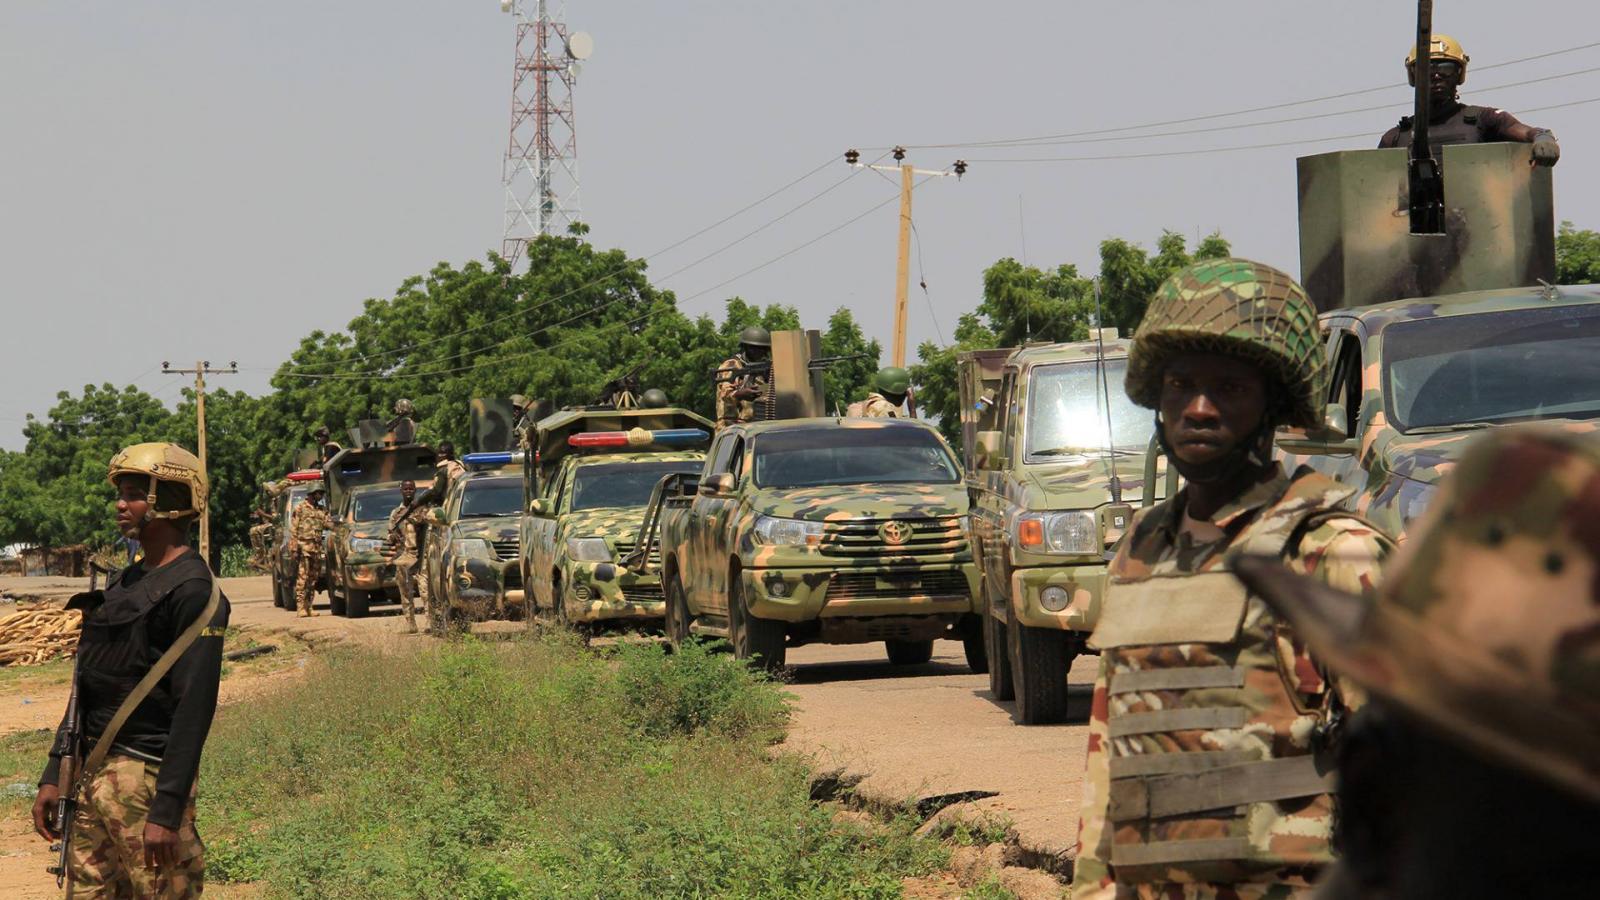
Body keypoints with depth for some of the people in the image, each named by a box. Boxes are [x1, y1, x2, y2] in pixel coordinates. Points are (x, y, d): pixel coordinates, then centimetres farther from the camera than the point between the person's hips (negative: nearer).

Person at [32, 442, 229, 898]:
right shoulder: (122, 584, 16)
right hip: (91, 776, 9)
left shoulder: (192, 591, -12)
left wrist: (167, 812, -23)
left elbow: (194, 707, -18)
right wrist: (52, 776, 15)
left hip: (145, 779, -8)